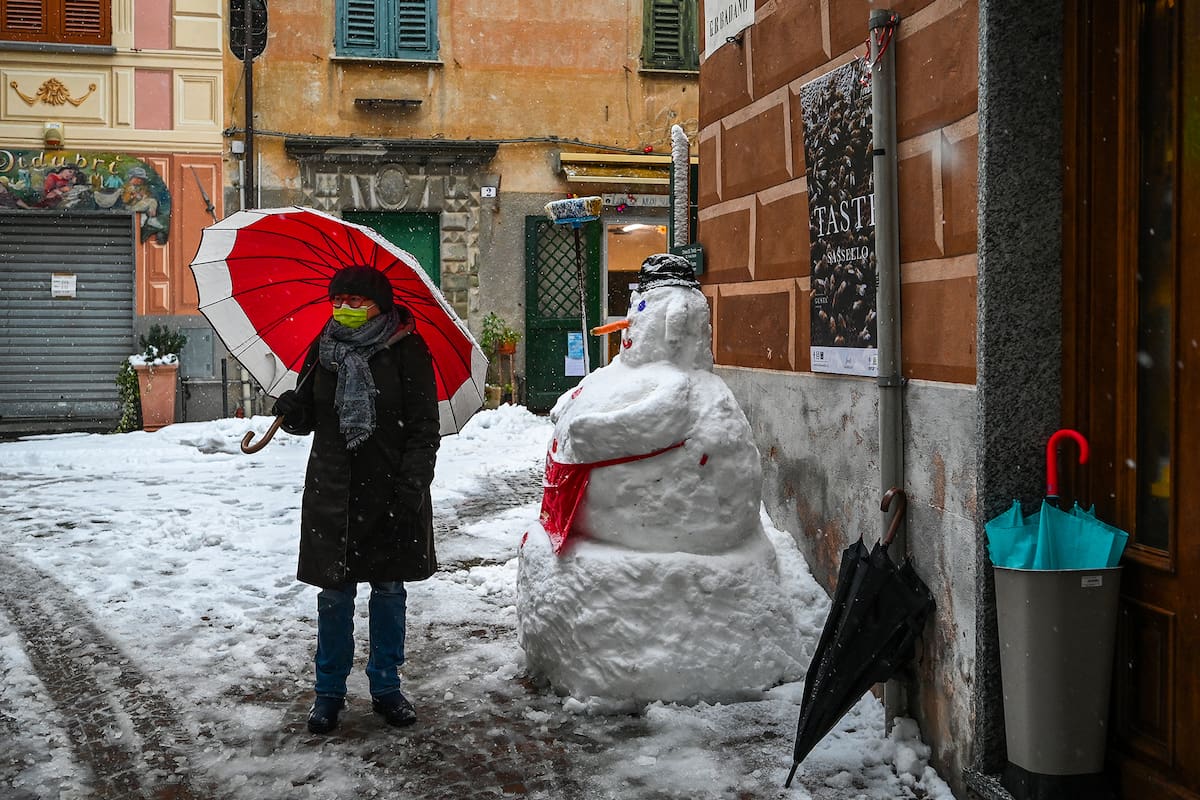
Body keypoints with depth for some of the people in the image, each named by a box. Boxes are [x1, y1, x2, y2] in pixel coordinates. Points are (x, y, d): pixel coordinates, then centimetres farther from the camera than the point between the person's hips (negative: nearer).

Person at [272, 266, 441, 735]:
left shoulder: (407, 351, -6)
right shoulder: (323, 349, 5)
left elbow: (425, 428, -7)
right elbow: (307, 418, 15)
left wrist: (412, 485, -15)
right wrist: (292, 412, -8)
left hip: (391, 494, -2)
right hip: (332, 492, 2)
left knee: (389, 592, 10)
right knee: (334, 595, 7)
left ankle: (386, 687, 24)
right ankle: (329, 692, 20)